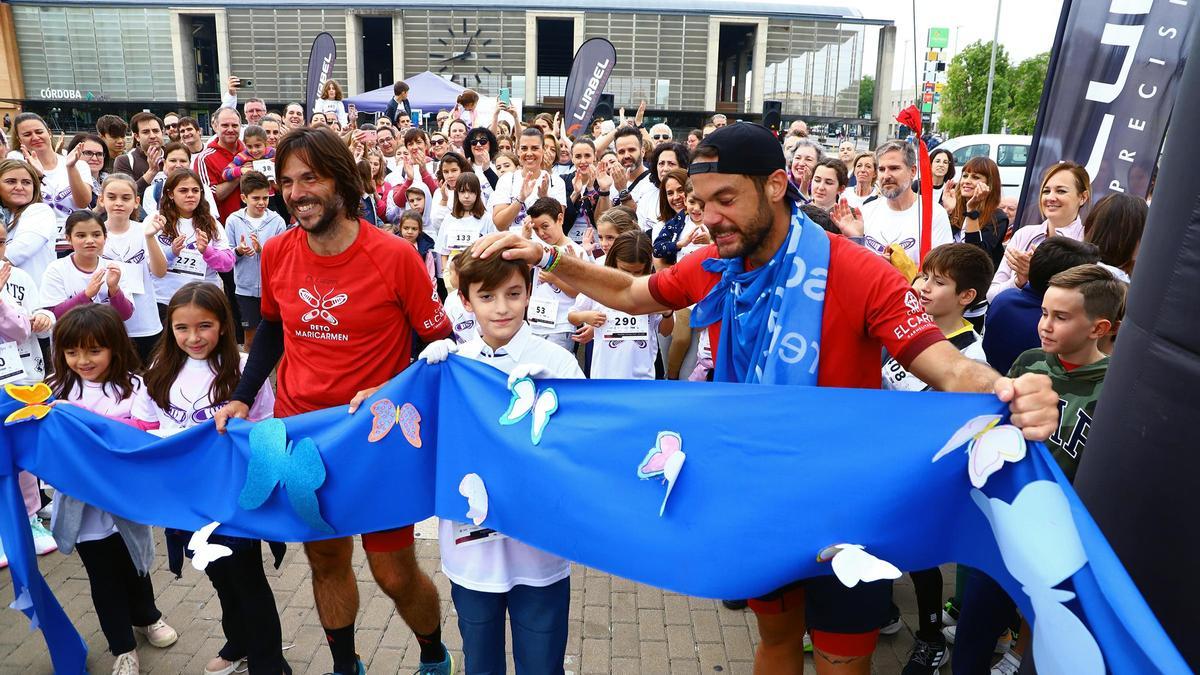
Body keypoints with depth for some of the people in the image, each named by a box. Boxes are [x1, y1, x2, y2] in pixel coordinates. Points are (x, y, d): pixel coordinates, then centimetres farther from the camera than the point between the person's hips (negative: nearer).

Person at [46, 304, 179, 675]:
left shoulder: (133, 387, -10)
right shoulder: (59, 388, 0)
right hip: (82, 503, 2)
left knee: (134, 564, 19)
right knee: (103, 576, 14)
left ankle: (146, 617, 48)